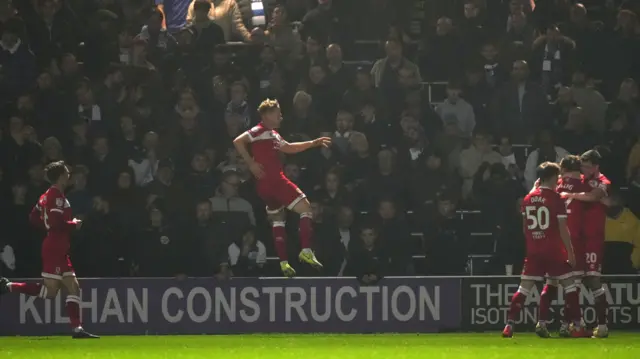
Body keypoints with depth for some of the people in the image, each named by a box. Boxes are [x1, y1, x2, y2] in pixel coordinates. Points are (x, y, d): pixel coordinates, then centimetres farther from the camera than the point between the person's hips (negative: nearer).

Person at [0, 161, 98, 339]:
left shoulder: (47, 195, 14)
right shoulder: (57, 196, -14)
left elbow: (33, 217, 19)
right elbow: (55, 222, -24)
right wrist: (74, 224, -9)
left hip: (59, 250, 10)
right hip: (55, 249, -10)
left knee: (74, 288, 6)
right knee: (50, 291, -9)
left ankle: (77, 329, 2)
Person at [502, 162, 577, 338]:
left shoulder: (528, 199, 6)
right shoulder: (556, 198, -9)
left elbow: (525, 227, 12)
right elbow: (562, 228, -10)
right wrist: (570, 252, -5)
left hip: (533, 251, 4)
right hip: (554, 250, -4)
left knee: (524, 288, 5)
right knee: (569, 284, 6)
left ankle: (509, 325, -4)